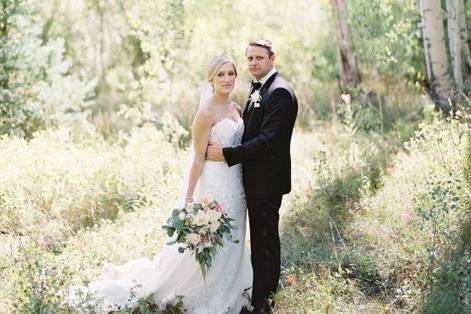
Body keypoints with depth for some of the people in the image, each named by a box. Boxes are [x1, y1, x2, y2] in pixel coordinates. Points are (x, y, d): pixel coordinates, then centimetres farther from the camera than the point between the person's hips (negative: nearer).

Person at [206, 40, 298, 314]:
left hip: (267, 180, -10)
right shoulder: (257, 89, 14)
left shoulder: (279, 91, -17)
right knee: (262, 239, 17)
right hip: (257, 179, 10)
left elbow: (268, 140, -23)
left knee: (265, 241, -1)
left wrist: (226, 154, -20)